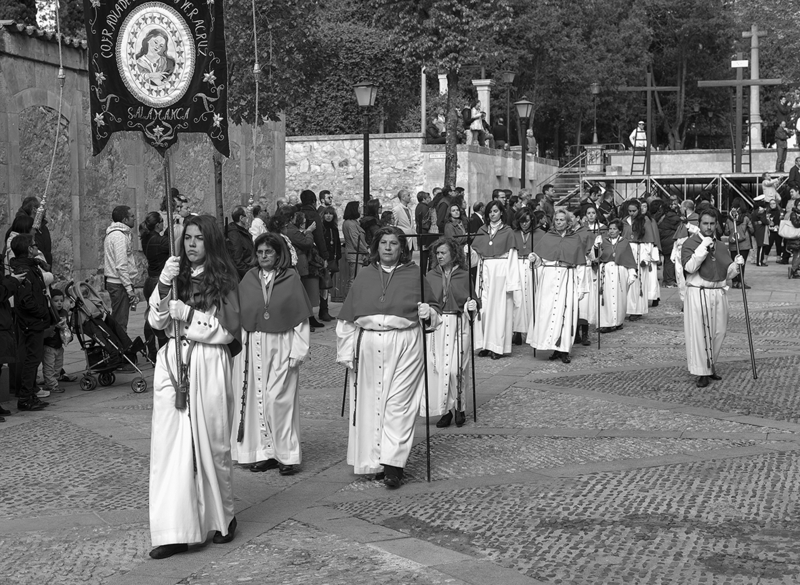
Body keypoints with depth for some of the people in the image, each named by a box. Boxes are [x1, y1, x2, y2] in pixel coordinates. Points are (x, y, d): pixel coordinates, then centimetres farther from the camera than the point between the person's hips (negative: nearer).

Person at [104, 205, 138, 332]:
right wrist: (129, 289, -19)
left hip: (113, 282, 10)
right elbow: (121, 266, -20)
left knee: (116, 321, 14)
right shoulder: (119, 236, -15)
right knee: (120, 323, -9)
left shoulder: (113, 234, 16)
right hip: (120, 284, -10)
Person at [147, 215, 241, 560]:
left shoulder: (223, 280, 1)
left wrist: (186, 313, -10)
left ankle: (222, 518, 25)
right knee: (170, 443, -4)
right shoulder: (176, 276, 11)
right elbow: (156, 321, 2)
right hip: (172, 363, 3)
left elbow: (226, 331, -5)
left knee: (211, 443, 6)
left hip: (209, 366, -3)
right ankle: (175, 531, -4)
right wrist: (164, 284, -11)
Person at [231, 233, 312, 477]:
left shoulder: (291, 279, -1)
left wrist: (298, 350, -7)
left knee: (279, 399, -5)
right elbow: (238, 315, 8)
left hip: (281, 346, -3)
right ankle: (262, 451, 12)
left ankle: (286, 454, 4)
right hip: (252, 345, 3)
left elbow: (301, 318, -2)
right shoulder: (248, 280, 7)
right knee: (256, 398, 4)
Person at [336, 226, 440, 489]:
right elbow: (348, 318, 12)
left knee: (398, 404, -7)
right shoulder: (364, 275, 12)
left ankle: (393, 464, -8)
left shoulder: (414, 274, 7)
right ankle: (374, 461, 13)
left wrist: (427, 310, -7)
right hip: (368, 345, 3)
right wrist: (347, 352, 6)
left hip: (404, 344, -2)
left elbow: (433, 307, 17)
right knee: (370, 403, 3)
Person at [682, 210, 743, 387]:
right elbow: (689, 267, -17)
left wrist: (736, 265, -4)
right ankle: (702, 372, 1)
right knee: (699, 333, -5)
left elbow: (727, 273, 16)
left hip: (719, 293, 5)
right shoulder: (690, 244, -3)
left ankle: (711, 366, 26)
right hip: (698, 293, -5)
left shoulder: (721, 247, 14)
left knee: (719, 332, 8)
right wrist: (703, 248, -18)